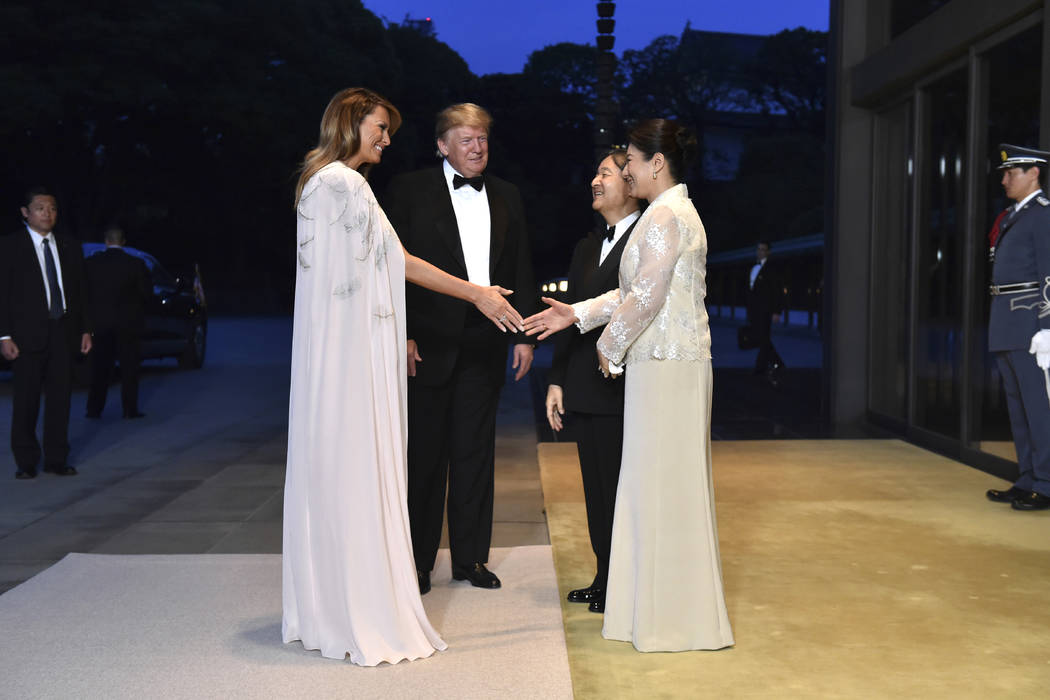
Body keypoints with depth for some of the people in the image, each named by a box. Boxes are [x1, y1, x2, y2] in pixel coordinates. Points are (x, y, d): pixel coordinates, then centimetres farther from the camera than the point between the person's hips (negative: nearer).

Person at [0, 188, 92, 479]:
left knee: (61, 397, 6)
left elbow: (79, 292, 14)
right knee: (26, 400, 2)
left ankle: (56, 458, 15)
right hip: (28, 334, -4)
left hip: (63, 332, 4)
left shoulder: (70, 248, 12)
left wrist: (85, 330, 8)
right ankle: (26, 462, 11)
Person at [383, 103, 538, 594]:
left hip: (484, 344, 4)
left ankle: (471, 557, 20)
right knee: (424, 453, 3)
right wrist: (403, 335, -13)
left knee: (476, 452, 10)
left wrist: (524, 335, 8)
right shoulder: (409, 190, 0)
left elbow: (521, 271, 15)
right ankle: (417, 560, 14)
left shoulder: (506, 197, 14)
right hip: (430, 343, -4)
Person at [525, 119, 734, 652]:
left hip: (665, 367, -10)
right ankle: (669, 604, 22)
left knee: (662, 483, -3)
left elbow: (645, 297, -19)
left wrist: (610, 348, -6)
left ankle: (672, 616, 6)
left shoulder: (666, 216, -14)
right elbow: (635, 292, 21)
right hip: (670, 363, 10)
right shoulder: (674, 213, 19)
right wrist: (577, 314, 16)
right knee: (667, 485, 13)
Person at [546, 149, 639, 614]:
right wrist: (557, 379, 13)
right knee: (597, 489, 14)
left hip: (625, 389, -8)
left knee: (622, 489, 0)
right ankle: (605, 579, 26)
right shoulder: (587, 248, 17)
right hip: (585, 391, 8)